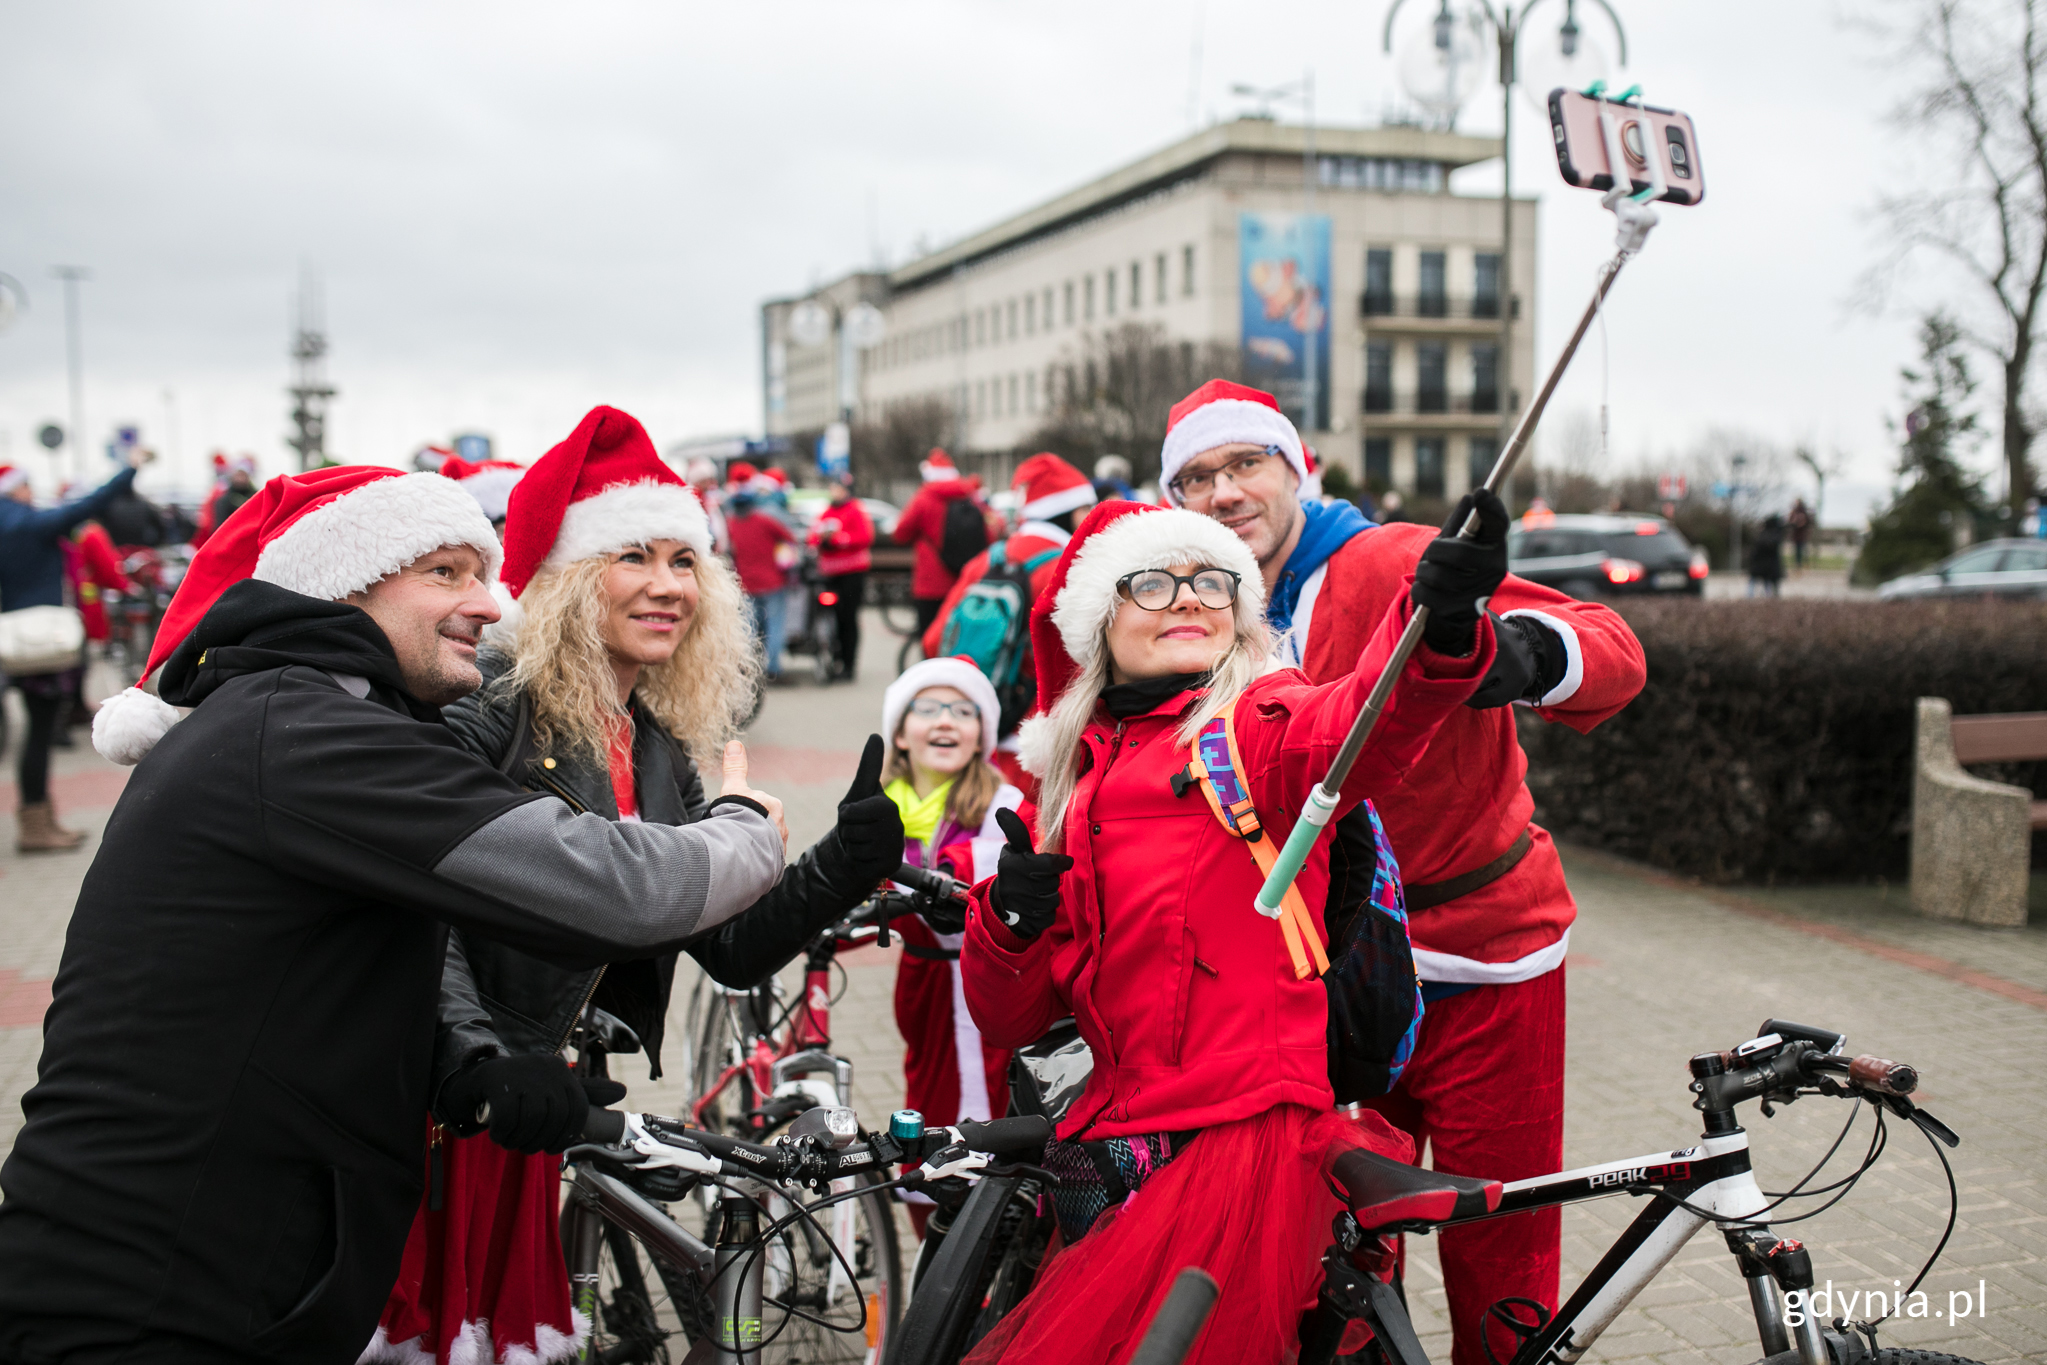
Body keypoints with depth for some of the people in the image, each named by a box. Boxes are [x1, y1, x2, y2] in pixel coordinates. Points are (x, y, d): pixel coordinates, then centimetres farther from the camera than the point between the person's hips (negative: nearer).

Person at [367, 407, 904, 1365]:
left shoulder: (662, 757, 11)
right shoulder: (488, 701, -11)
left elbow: (732, 949, 6)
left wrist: (847, 863, -9)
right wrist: (479, 1063, -33)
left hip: (520, 1126, 7)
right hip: (420, 1106, -7)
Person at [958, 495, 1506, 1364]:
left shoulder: (1260, 719, 5)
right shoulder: (1073, 776, 20)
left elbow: (1359, 729, -22)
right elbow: (1007, 1022, 17)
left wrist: (1440, 627, -43)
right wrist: (1010, 921, -5)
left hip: (1244, 1137, -6)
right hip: (1107, 1154, 6)